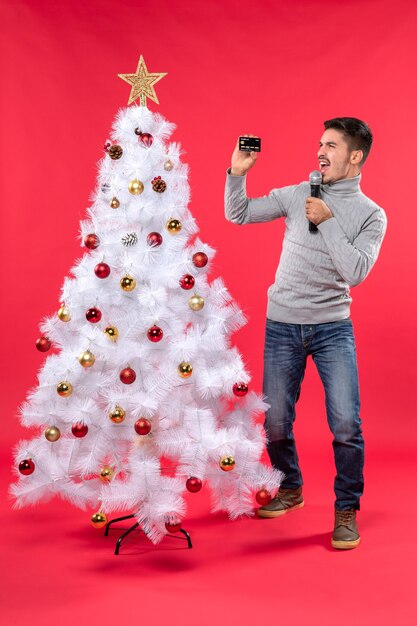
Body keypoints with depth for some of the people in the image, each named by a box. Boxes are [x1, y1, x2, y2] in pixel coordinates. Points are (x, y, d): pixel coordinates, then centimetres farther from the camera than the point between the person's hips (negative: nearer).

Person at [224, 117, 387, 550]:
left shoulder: (371, 215, -2)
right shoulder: (296, 195, 4)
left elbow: (356, 272, -14)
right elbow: (238, 215, 7)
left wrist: (327, 223, -16)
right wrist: (237, 172, -6)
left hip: (333, 328, -2)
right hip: (282, 325, 2)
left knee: (346, 423, -11)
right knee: (275, 422, 8)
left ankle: (347, 510, 10)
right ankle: (290, 489, 34)